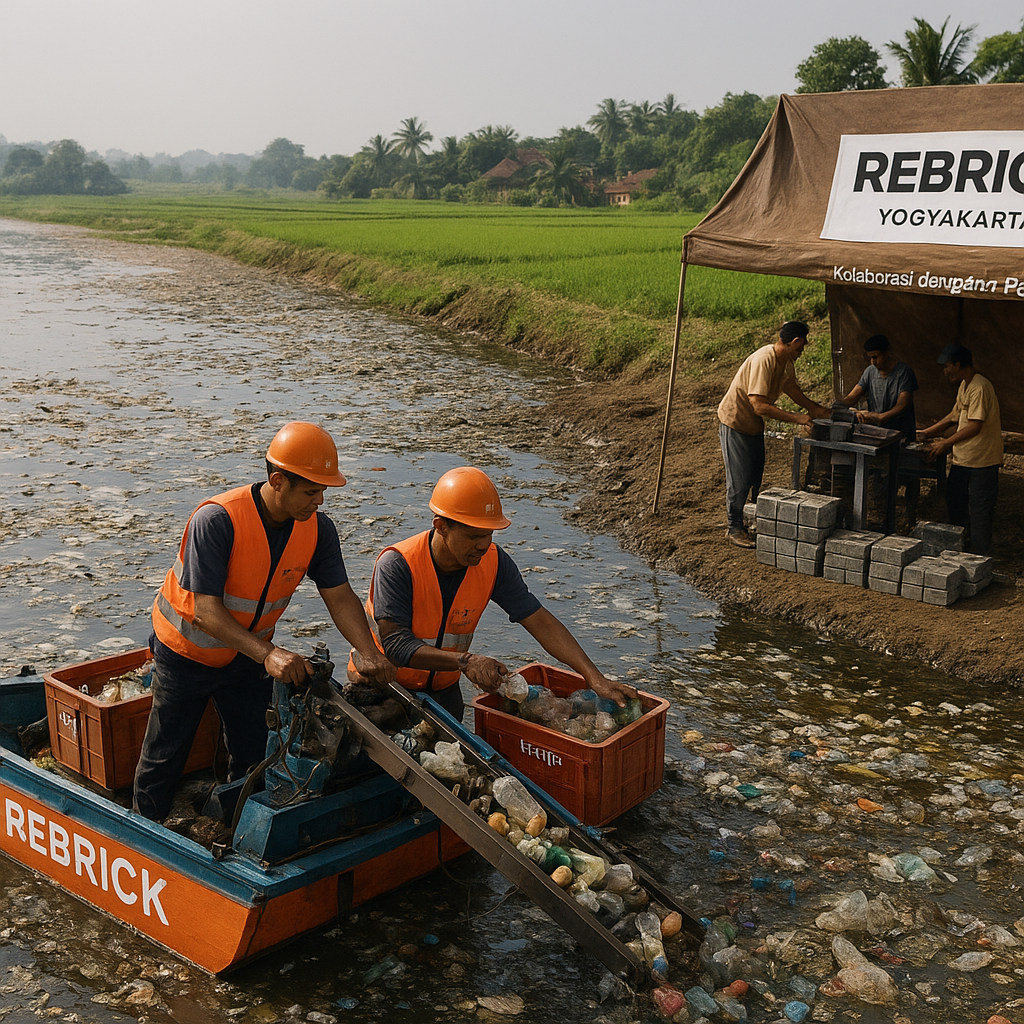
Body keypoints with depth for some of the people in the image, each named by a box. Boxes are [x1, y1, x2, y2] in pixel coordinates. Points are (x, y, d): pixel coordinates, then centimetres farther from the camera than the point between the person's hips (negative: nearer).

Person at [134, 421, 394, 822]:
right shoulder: (216, 520, -34)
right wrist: (268, 654, -48)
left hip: (249, 655, 5)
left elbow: (340, 597, -15)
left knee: (251, 758, 14)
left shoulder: (318, 529, -17)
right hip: (187, 651, -4)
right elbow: (206, 611, -37)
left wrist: (369, 653, -31)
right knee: (164, 758, 10)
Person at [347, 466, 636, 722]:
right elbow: (395, 643, -34)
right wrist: (465, 661, -45)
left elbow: (540, 622, -16)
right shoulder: (397, 565, -29)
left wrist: (594, 677, -25)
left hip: (442, 686, 4)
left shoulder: (494, 563, -15)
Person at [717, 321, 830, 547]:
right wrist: (797, 418, -33)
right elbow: (760, 406, -36)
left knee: (756, 474, 16)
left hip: (754, 423, 9)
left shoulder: (786, 361, -3)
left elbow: (790, 387, 16)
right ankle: (734, 528, 7)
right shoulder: (763, 361, -32)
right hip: (734, 421, -9)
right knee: (740, 478, -5)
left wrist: (814, 408, 8)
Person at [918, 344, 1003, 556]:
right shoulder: (964, 386, 11)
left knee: (979, 509, -1)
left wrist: (945, 443, -16)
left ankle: (979, 556, 9)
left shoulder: (979, 387, -20)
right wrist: (928, 432, 18)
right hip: (963, 458, 10)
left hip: (982, 459, -10)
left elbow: (975, 426, -23)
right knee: (954, 500, 16)